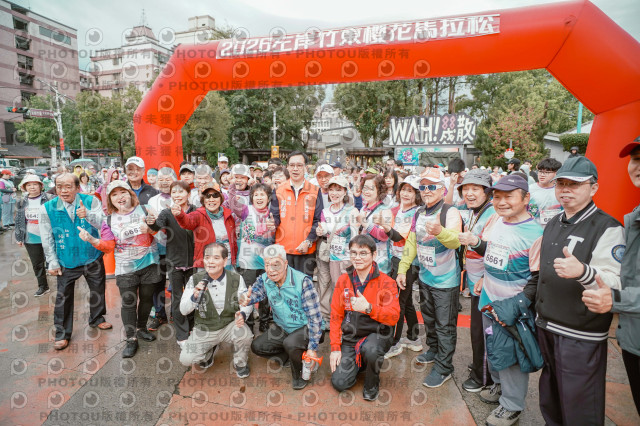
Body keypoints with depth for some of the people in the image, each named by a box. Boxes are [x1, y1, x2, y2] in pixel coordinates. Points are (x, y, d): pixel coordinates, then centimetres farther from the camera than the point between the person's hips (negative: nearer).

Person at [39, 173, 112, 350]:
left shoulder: (91, 201, -9)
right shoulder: (47, 208, -8)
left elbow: (103, 224, -20)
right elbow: (47, 239, -2)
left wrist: (88, 215, -39)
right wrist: (53, 263, -3)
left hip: (92, 258, 1)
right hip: (66, 262, 0)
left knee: (98, 290, 15)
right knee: (63, 297, 6)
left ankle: (96, 319, 39)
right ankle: (62, 333, 23)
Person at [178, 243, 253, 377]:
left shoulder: (236, 279, -12)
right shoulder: (195, 280, -11)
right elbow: (183, 310, -9)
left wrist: (242, 314, -26)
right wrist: (194, 297, -30)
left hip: (229, 326, -1)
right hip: (204, 329, 1)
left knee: (245, 335, -30)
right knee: (186, 359, -17)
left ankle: (240, 363, 7)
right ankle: (210, 350, 21)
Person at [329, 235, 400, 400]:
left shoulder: (386, 282, -10)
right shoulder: (343, 280, 1)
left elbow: (394, 316, -19)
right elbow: (336, 315, 4)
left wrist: (369, 308, -36)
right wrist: (335, 348, -2)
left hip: (376, 334, -3)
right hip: (350, 337, 3)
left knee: (370, 349, -37)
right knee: (339, 383, -7)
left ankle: (372, 384, -2)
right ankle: (360, 361, 26)